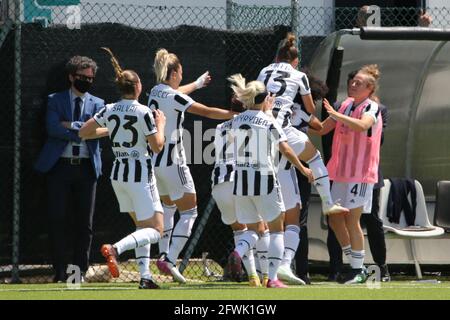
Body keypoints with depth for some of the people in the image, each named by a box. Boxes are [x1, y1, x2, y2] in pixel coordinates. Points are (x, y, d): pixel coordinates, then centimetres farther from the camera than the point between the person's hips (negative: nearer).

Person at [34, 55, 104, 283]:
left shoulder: (97, 104, 13)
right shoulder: (55, 100, 7)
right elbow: (53, 128, -10)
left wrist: (72, 125, -11)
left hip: (87, 167, 2)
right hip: (60, 166, -2)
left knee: (85, 221, 2)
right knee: (57, 219, -5)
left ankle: (80, 270, 9)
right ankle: (60, 271, 0)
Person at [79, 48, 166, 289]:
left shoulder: (109, 111, 1)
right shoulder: (143, 113, -14)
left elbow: (83, 132, 7)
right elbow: (157, 146, -13)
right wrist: (160, 124, 3)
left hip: (118, 174, 7)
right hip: (140, 174, -7)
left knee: (142, 226, 18)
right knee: (155, 231, -5)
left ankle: (145, 276, 7)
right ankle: (115, 249, -30)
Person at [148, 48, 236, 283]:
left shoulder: (156, 92, 8)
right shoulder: (174, 97, -16)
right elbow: (208, 112, -17)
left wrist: (197, 84, 49)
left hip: (154, 160, 8)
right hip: (172, 162, -8)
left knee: (168, 206, 26)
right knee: (189, 212, -2)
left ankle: (164, 254, 23)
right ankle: (170, 261, -12)